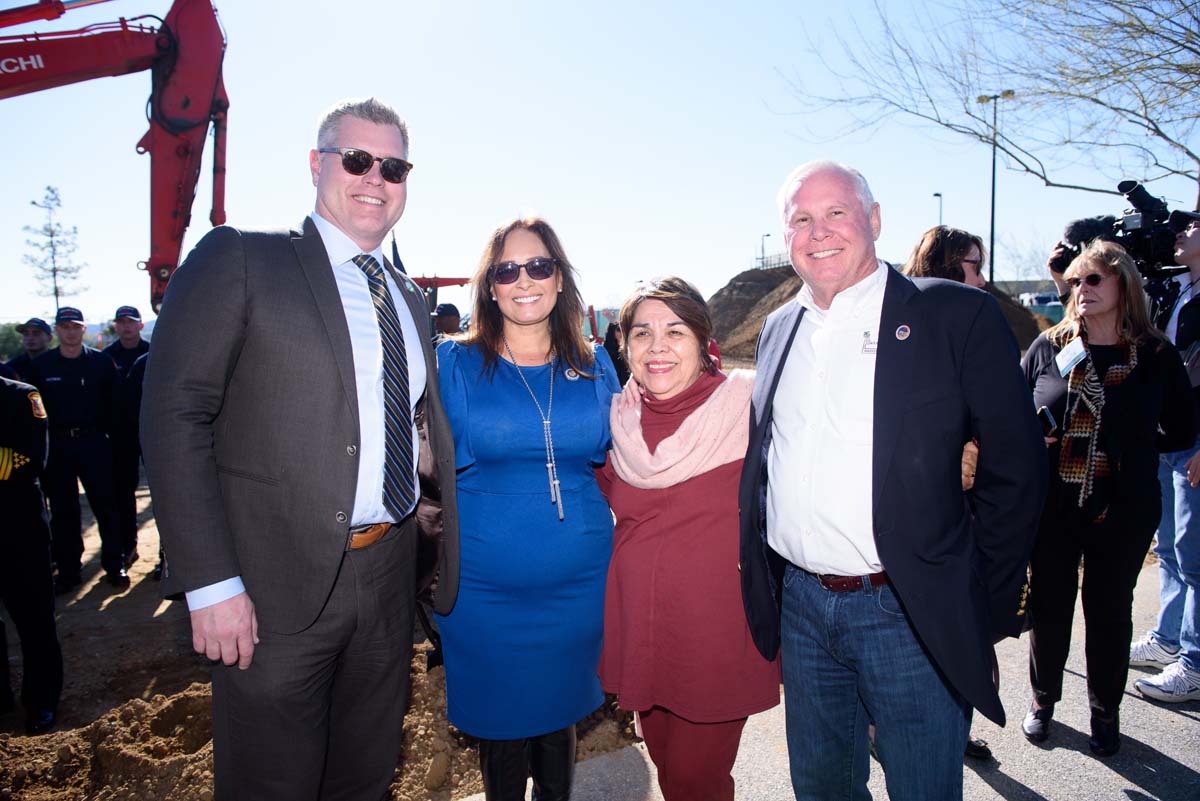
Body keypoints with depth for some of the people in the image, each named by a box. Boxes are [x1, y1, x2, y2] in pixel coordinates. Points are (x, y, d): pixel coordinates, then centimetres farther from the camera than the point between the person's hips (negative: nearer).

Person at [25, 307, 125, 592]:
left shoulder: (101, 362, 1)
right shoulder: (40, 365, 4)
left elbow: (113, 404, 2)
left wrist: (109, 434, -4)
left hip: (94, 442, -2)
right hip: (56, 446, 2)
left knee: (106, 505, -1)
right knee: (62, 510, 8)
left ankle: (114, 565, 8)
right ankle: (68, 570, 19)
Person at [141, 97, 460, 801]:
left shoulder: (411, 301, 14)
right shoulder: (238, 260, -4)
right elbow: (175, 417, -11)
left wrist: (430, 457, 1)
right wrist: (211, 582, -16)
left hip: (388, 582, 6)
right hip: (278, 583, -5)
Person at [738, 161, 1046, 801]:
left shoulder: (957, 315, -7)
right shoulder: (778, 328, 9)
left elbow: (1016, 466, -5)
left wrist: (985, 607, -5)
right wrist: (760, 583, 12)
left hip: (909, 613, -4)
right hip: (800, 606, 5)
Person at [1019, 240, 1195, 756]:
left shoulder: (1156, 357, -1)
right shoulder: (1047, 348, 0)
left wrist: (1128, 443, -4)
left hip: (1122, 512, 0)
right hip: (1050, 507, 1)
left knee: (1110, 612, 14)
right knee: (1049, 607, 12)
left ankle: (1105, 712, 34)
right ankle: (1043, 700, 34)